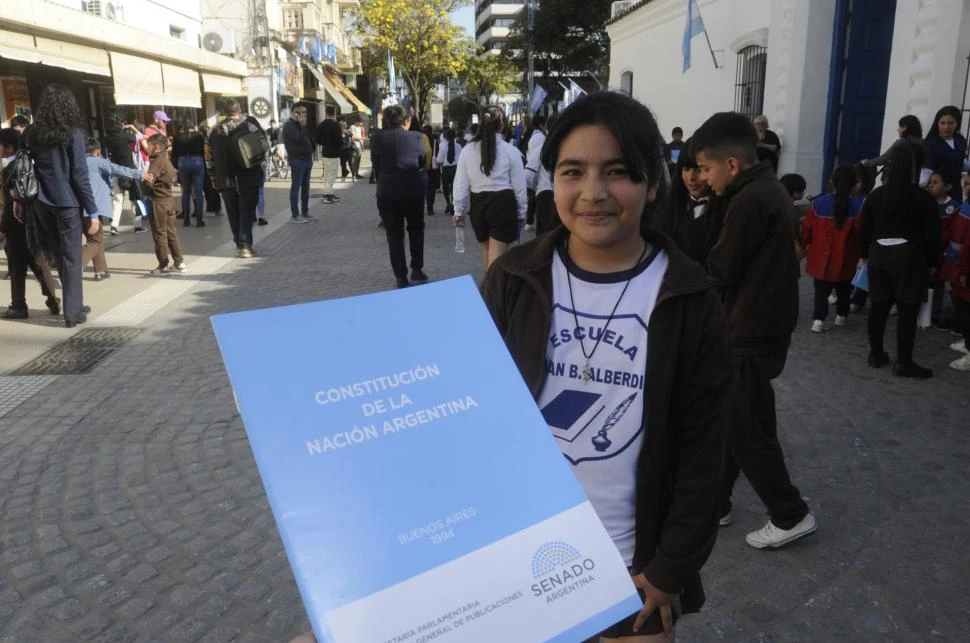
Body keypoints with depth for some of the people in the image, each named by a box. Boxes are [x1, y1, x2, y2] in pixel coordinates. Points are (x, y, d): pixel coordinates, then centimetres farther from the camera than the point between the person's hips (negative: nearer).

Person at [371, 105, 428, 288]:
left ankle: (401, 276, 7)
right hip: (413, 189, 0)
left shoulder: (378, 138, -1)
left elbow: (375, 165, 5)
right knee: (416, 228, 20)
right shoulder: (415, 136, 0)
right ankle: (417, 269, 13)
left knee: (394, 234, 7)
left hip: (387, 191, 0)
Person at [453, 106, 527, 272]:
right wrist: (522, 211, 11)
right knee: (497, 255, 0)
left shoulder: (468, 150, -2)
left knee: (487, 250, 23)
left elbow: (461, 184, 1)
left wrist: (459, 210, 12)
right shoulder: (511, 151, -7)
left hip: (478, 204, 4)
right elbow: (519, 186, -2)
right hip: (503, 203, -3)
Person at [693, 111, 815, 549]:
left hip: (751, 332, -10)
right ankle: (714, 503, 28)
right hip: (763, 323, 10)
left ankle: (790, 515, 17)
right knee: (727, 419, 16)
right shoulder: (768, 189, 11)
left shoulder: (750, 200, -21)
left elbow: (719, 271, -17)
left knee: (746, 428, 2)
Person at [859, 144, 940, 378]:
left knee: (879, 305, 11)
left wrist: (865, 254, 19)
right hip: (908, 257, -4)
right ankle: (903, 362, 4)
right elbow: (931, 235, -6)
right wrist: (931, 261, 5)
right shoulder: (923, 198, -9)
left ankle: (876, 354, 19)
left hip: (879, 255, 5)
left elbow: (864, 229, 8)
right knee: (907, 310, 1)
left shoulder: (876, 195, 3)